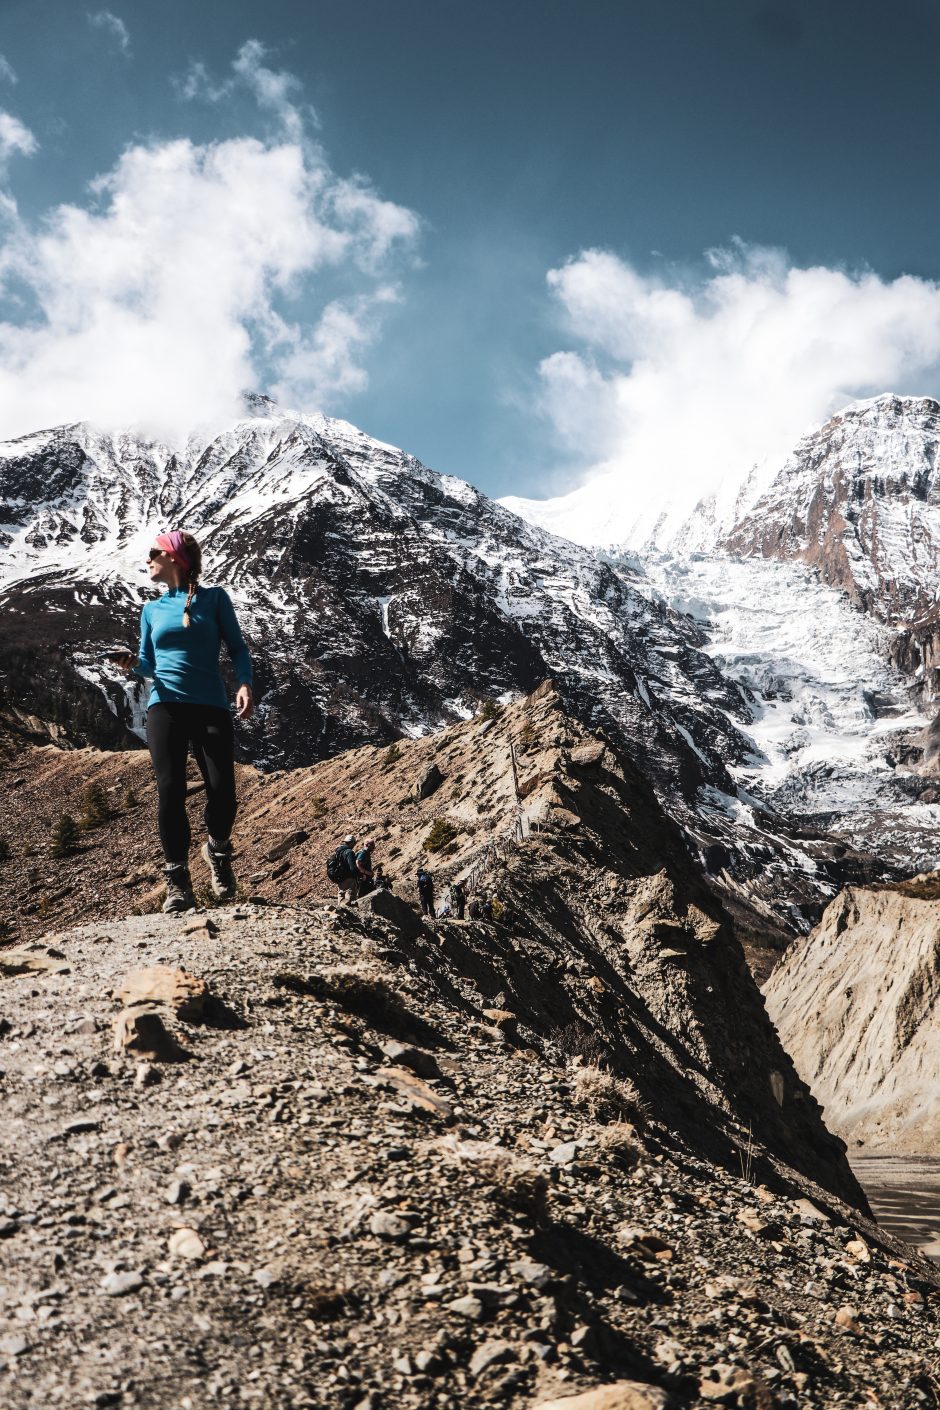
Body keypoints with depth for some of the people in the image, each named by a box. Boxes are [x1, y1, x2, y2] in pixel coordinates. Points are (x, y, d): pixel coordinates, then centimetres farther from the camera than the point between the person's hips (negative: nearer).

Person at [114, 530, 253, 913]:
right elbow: (149, 665, 19)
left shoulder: (214, 598, 6)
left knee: (222, 791, -10)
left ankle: (217, 850, 22)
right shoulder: (152, 609, 16)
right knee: (170, 791, -10)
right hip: (165, 706, 2)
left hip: (211, 706, -2)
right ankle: (178, 883, -2)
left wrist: (244, 684, -14)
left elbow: (238, 648, 4)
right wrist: (132, 664, -4)